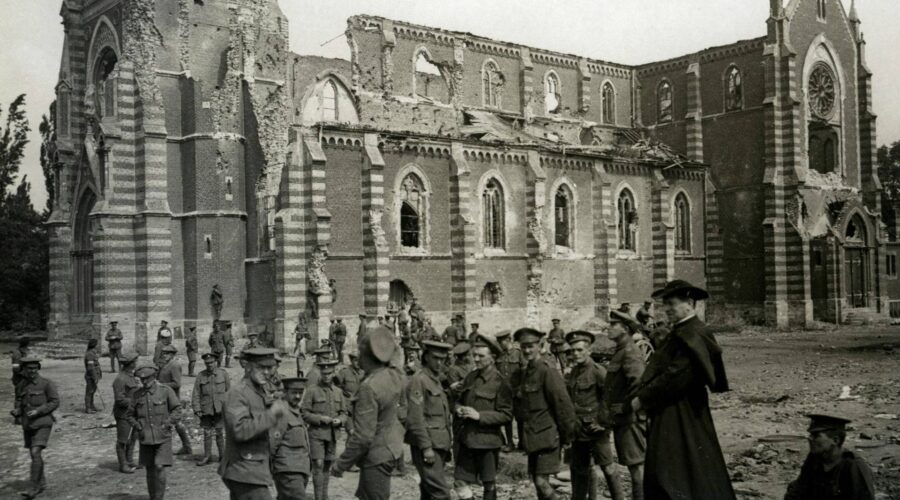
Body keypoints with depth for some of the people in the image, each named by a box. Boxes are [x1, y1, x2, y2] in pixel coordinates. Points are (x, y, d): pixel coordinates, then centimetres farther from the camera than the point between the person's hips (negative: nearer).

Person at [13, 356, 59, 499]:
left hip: (42, 424, -6)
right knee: (34, 454, 14)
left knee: (35, 453, -17)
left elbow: (55, 402, -10)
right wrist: (16, 411, -5)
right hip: (28, 424, 6)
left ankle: (34, 487, -13)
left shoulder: (46, 384, -10)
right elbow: (19, 402, 17)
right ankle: (42, 483, 29)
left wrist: (37, 411, -20)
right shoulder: (22, 385, 5)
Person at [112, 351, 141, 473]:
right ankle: (123, 465, 11)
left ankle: (130, 461, 29)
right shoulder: (120, 379, -20)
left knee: (133, 438, 17)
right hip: (124, 414, -9)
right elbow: (120, 400, -22)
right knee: (123, 440, 1)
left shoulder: (132, 376, 10)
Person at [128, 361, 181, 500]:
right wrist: (137, 426, -2)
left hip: (163, 438, -3)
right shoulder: (137, 394, 2)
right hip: (146, 438, 3)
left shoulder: (166, 390, -6)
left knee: (159, 468, -13)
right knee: (150, 470, 10)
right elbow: (130, 415, 13)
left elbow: (177, 410, -1)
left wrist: (165, 425, -10)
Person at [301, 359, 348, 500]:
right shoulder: (312, 390, -5)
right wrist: (320, 418, -18)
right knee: (318, 464, -11)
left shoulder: (338, 392, 9)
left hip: (332, 434, 4)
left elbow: (344, 413, 13)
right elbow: (304, 413, -6)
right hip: (317, 434, -4)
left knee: (327, 466, 12)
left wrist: (340, 420, -8)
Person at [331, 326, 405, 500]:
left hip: (376, 456, -9)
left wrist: (341, 464, -15)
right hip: (392, 448, 9)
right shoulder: (394, 376, -5)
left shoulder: (369, 387, -27)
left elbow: (363, 436, -26)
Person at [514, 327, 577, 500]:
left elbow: (564, 405, -14)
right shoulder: (525, 373, 12)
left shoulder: (547, 372, -14)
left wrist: (567, 437, -10)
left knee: (542, 482, -13)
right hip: (532, 437, 8)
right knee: (536, 481, 12)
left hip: (548, 436, -8)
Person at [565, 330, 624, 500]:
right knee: (579, 469, 15)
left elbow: (608, 399, -13)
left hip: (595, 429, -7)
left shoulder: (598, 371, -12)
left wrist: (603, 423, -12)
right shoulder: (573, 373, 9)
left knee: (607, 467, -2)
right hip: (578, 431, 7)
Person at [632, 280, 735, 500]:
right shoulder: (680, 333, 14)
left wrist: (642, 399, -15)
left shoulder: (694, 335, -17)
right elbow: (660, 369, 12)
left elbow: (675, 376, -22)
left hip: (682, 420, -10)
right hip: (669, 418, 10)